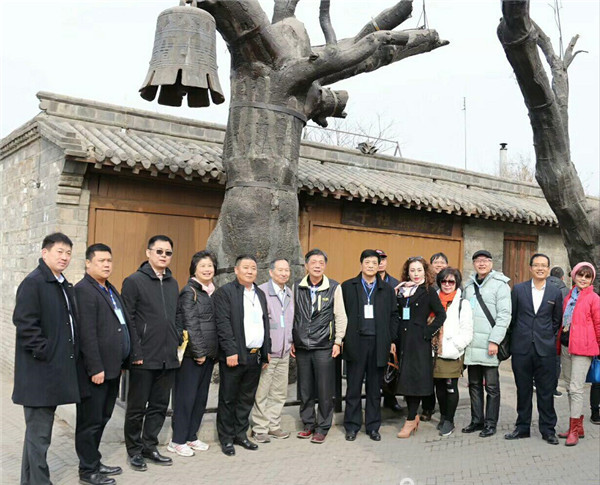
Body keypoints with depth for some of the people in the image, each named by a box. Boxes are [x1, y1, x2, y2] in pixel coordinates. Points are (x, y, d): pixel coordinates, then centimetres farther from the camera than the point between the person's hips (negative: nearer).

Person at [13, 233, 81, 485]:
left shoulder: (65, 286, 15)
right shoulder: (33, 282, -12)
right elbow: (24, 322, -19)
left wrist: (72, 352, 12)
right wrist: (44, 353, -19)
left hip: (58, 369, 9)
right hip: (40, 371, -9)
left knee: (41, 431, 17)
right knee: (38, 432, -1)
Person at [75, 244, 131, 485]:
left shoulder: (111, 290, 16)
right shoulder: (84, 290, -13)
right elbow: (87, 333, -19)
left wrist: (122, 362, 16)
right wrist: (96, 368, -21)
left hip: (112, 368, 9)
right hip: (96, 370, -9)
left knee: (101, 419, 18)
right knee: (90, 422, 3)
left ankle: (94, 462, 31)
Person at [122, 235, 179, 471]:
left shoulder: (173, 283, 13)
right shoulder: (134, 281, -6)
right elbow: (128, 320, -10)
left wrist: (177, 344, 10)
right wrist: (136, 353, -15)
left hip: (168, 358, 6)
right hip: (144, 358, -6)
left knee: (159, 406, 13)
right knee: (137, 407, 7)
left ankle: (149, 446, 27)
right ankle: (134, 450, 21)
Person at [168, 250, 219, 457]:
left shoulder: (213, 292, 13)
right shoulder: (189, 292, -9)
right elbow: (190, 324, -14)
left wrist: (213, 351, 10)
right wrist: (198, 352, -14)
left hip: (208, 354, 8)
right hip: (191, 354, -7)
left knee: (201, 397, 12)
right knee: (186, 396, -1)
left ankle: (191, 437, 23)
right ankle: (178, 441, 10)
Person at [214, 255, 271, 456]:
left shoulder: (260, 294, 16)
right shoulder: (225, 292, -5)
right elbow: (223, 324, -12)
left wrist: (266, 353, 13)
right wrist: (231, 351, -18)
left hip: (255, 356, 6)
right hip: (234, 356, -6)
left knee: (247, 398, 14)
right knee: (228, 399, 5)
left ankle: (241, 434, 26)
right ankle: (226, 439, 15)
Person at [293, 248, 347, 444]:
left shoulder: (334, 288, -2)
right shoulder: (297, 287, 5)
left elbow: (340, 317, 1)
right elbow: (293, 316, 11)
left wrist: (338, 341, -3)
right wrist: (292, 341, 9)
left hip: (324, 347, -3)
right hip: (302, 346, 3)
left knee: (325, 390, 1)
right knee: (304, 389, 10)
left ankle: (323, 428, 15)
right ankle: (309, 424, 25)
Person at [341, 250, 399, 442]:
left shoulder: (387, 289, 10)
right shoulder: (348, 286, 4)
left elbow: (393, 316, 11)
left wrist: (392, 340, 4)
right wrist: (342, 338, -2)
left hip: (378, 343, 2)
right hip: (356, 343, -1)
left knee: (375, 388, 9)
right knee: (353, 388, 4)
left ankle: (373, 426, 19)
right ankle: (352, 426, 15)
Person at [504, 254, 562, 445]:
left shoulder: (555, 293, 5)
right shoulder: (518, 289, 4)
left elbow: (557, 320, 12)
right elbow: (512, 317, 7)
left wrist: (547, 337, 8)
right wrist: (516, 339, 7)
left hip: (545, 349, 0)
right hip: (521, 349, 0)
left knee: (546, 391, 5)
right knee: (523, 390, 9)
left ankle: (548, 429, 17)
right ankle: (522, 427, 20)